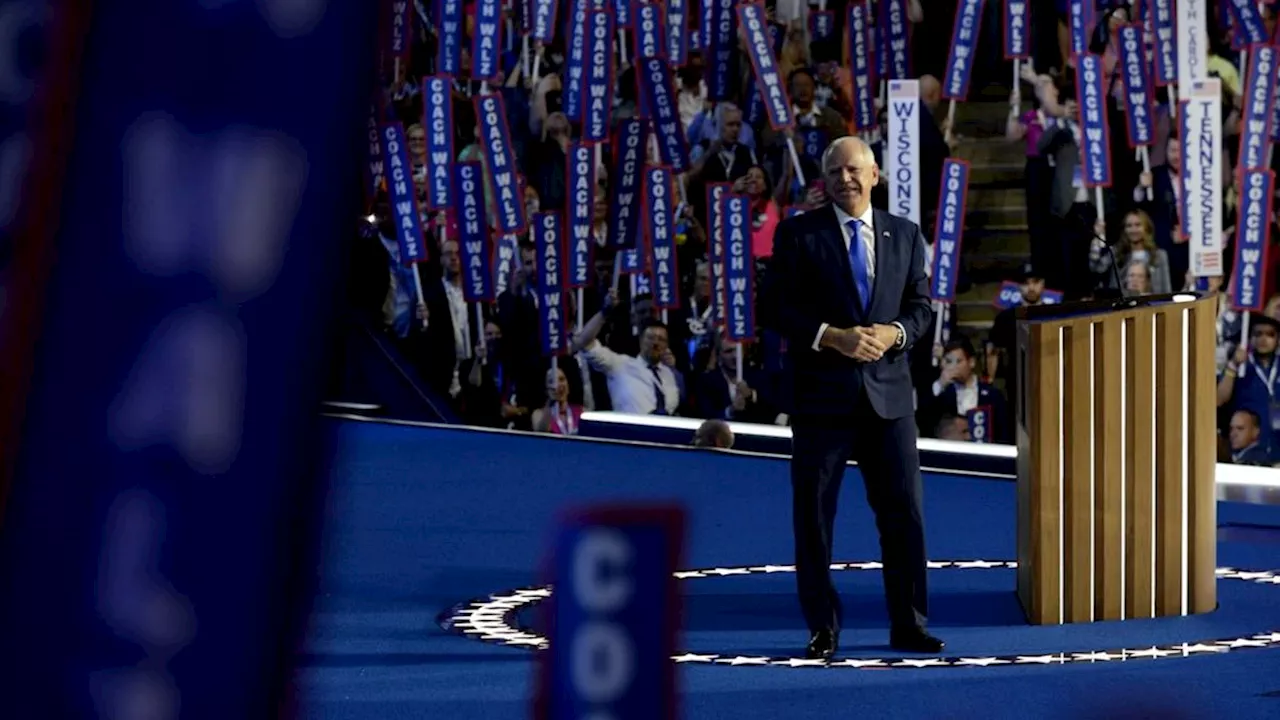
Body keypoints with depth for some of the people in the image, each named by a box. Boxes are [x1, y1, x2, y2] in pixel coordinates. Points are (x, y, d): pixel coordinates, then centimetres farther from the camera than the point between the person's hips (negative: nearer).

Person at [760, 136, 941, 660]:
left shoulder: (905, 236, 12)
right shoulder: (798, 234, 1)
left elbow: (921, 305, 10)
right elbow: (774, 307, -4)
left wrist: (893, 333, -11)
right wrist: (832, 337, -16)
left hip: (888, 393, 2)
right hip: (822, 392, -2)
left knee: (903, 512, 2)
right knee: (813, 514, 1)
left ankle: (908, 626, 11)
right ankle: (823, 629, 10)